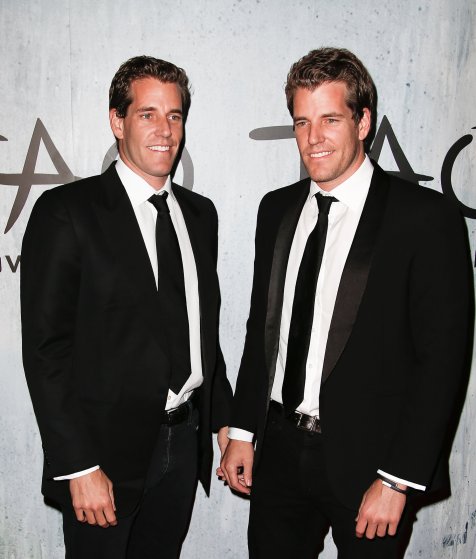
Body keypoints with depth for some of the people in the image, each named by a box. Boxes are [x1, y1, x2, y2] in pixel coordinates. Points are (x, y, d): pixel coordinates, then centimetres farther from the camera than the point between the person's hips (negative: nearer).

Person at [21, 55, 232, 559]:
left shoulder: (199, 213, 8)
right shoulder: (66, 211, -10)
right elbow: (46, 348, -13)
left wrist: (223, 420, 11)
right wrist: (78, 467, -15)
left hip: (185, 442, 5)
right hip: (107, 448, -5)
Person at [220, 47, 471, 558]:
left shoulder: (425, 217, -12)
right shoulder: (277, 209, 6)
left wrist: (398, 479, -14)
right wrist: (242, 431, 9)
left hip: (367, 458, -4)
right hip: (280, 449, 5)